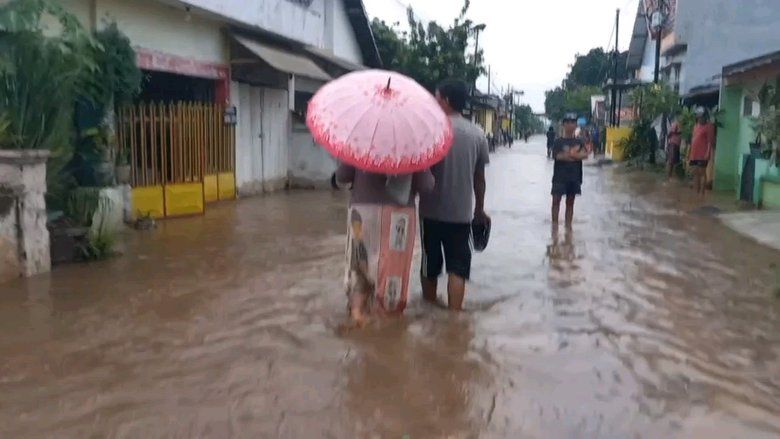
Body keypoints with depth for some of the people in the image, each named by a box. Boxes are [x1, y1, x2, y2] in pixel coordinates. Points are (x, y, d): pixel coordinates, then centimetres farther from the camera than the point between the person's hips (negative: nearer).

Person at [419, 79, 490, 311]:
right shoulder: (477, 134, 2)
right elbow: (479, 178, 7)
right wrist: (479, 209, 17)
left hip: (432, 210, -1)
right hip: (462, 212, 2)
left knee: (430, 265, 15)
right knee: (457, 268, 4)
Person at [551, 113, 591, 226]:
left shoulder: (579, 142, 8)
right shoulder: (558, 141, -1)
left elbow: (585, 155, -8)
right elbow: (558, 156, -16)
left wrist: (568, 154, -16)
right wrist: (577, 155, -11)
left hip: (575, 177, 3)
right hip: (560, 177, -3)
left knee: (570, 202, 9)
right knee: (556, 200, -4)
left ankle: (568, 226, 16)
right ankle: (554, 225, 2)